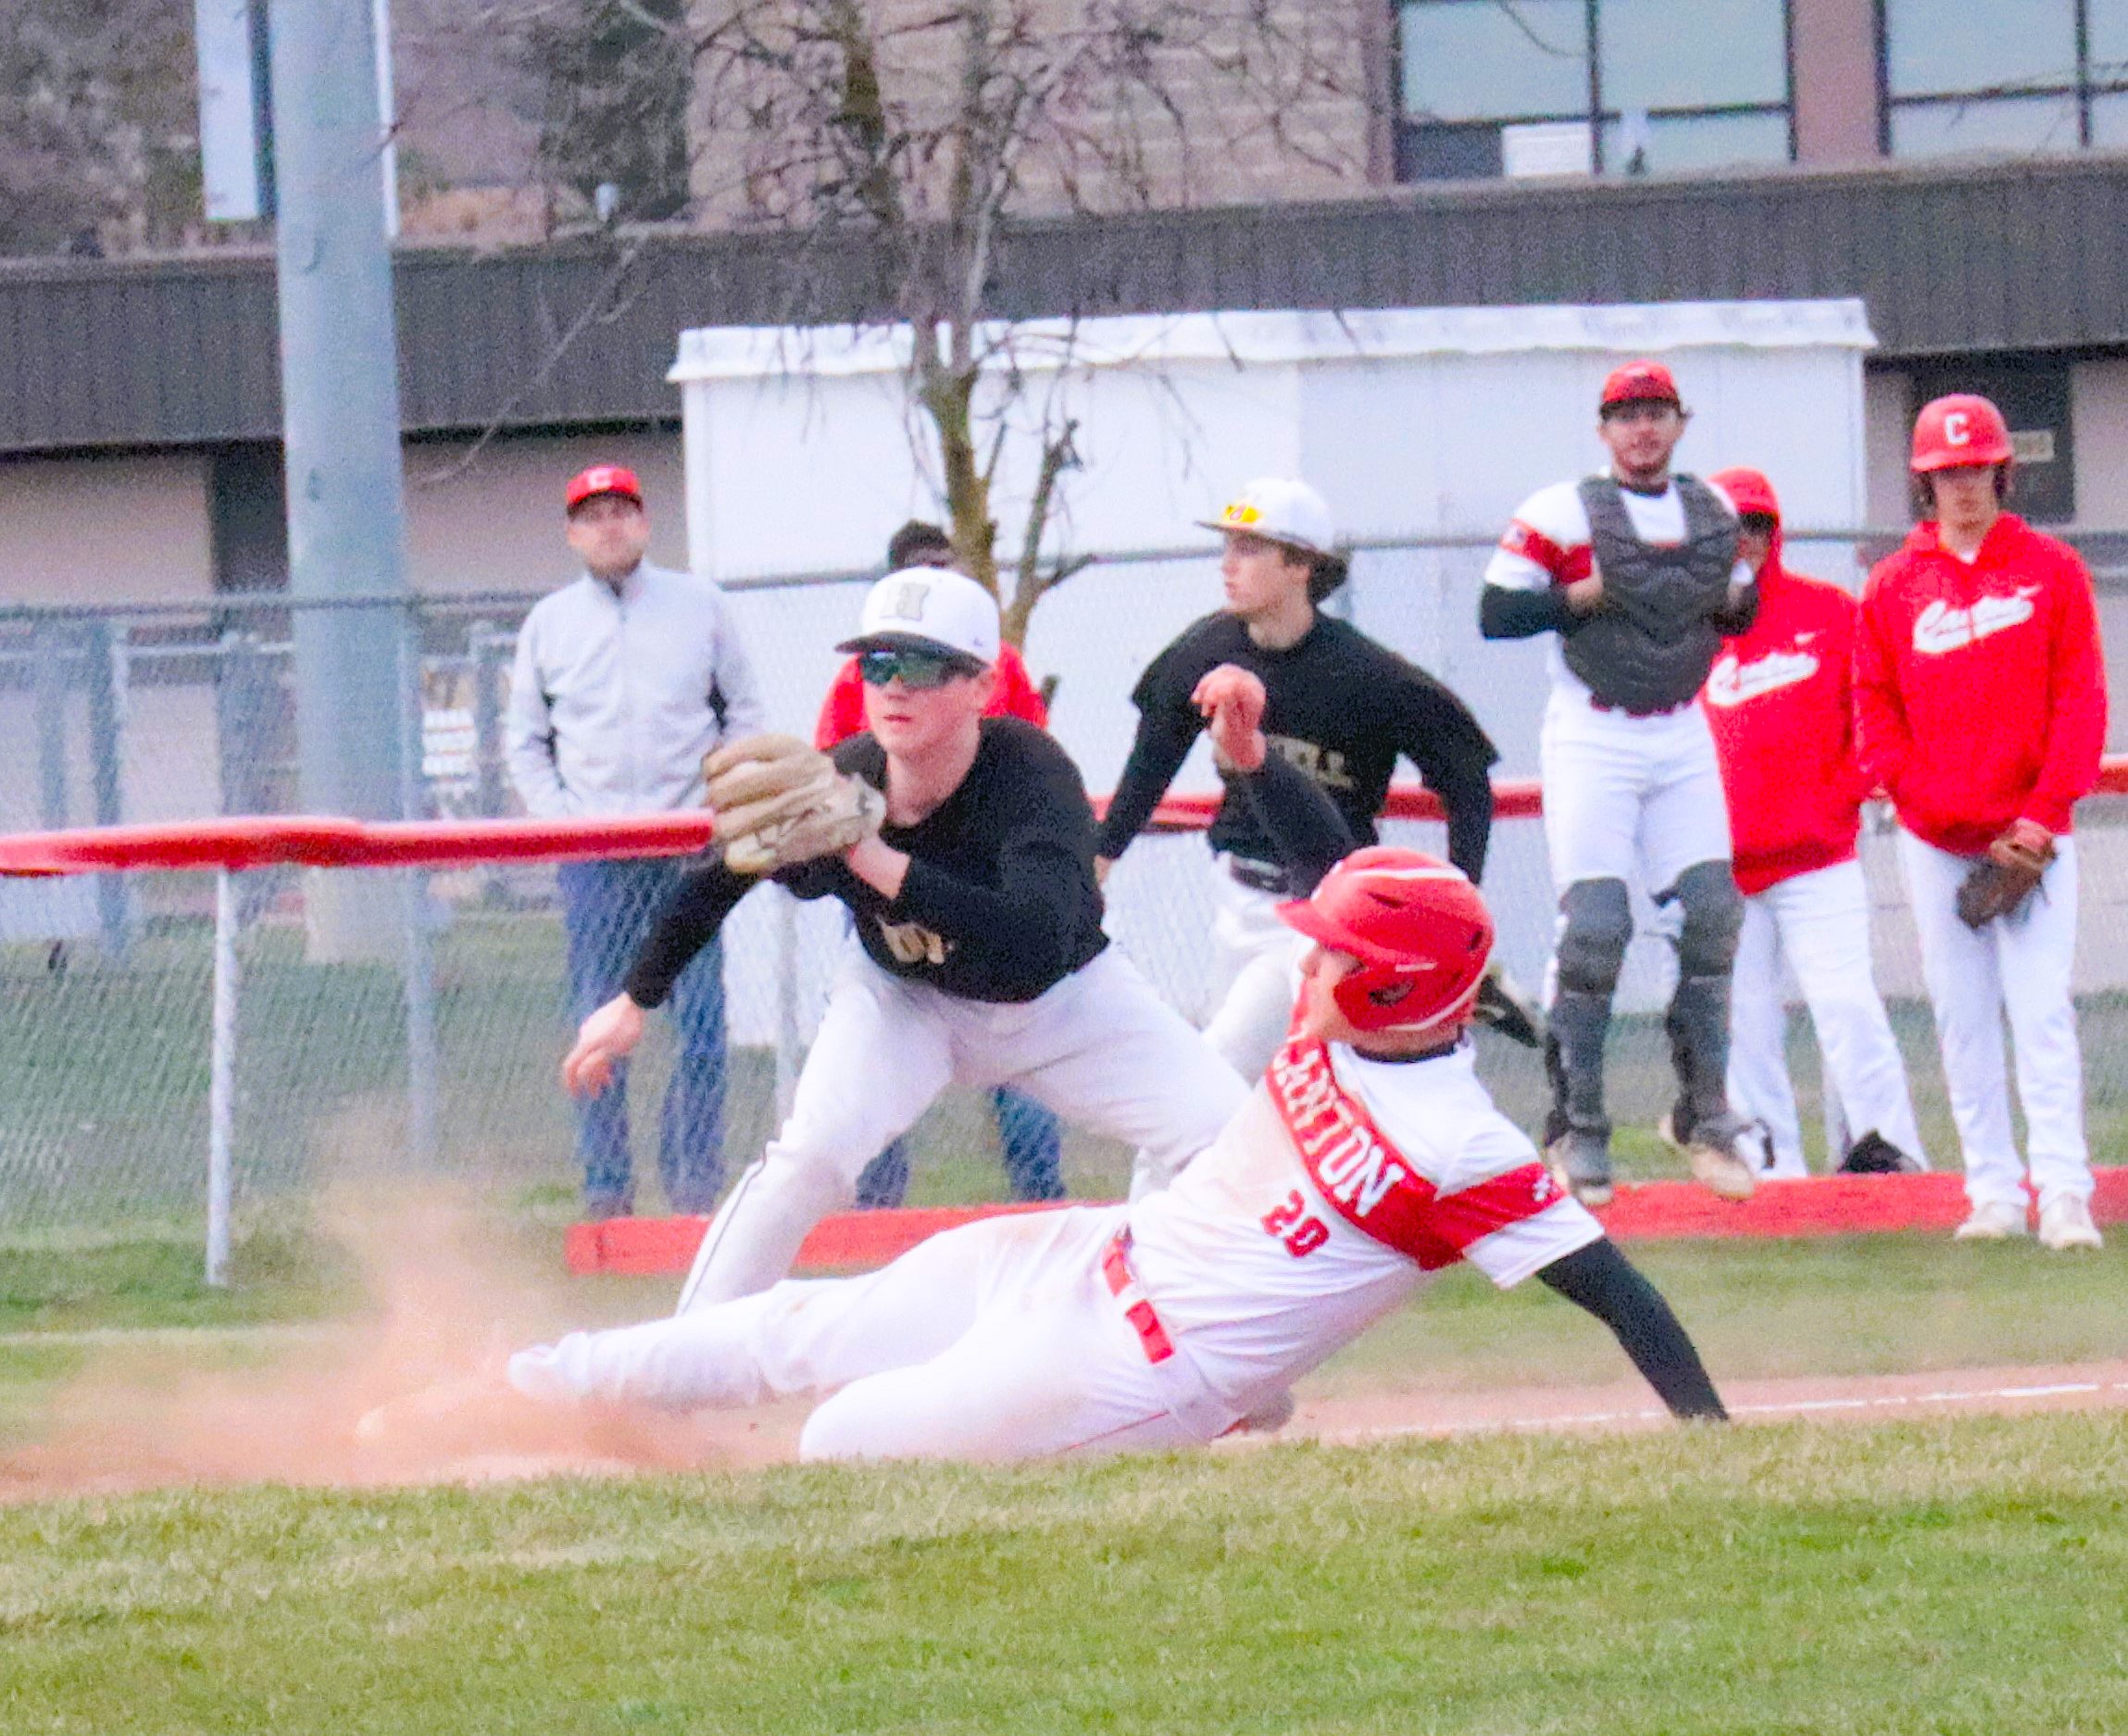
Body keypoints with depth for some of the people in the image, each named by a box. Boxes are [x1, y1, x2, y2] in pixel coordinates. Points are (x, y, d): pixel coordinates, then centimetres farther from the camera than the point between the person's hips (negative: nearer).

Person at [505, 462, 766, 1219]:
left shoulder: (699, 606, 10)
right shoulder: (548, 623, 12)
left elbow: (744, 714, 12)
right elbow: (524, 738, 14)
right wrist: (556, 815, -1)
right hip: (591, 853, 1)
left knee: (701, 1022, -6)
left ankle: (694, 1180, 0)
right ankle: (604, 1185, 0)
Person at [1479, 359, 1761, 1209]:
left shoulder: (1712, 511, 10)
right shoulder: (1560, 513, -7)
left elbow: (1743, 608, 21)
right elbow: (1496, 613, -10)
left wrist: (1734, 600, -2)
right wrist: (1588, 593, -20)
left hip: (1682, 740, 5)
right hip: (1591, 743, -5)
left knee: (1712, 916, -1)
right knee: (1593, 930, -10)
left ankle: (1704, 1114, 11)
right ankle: (1575, 1132, -2)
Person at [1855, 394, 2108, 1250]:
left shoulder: (2052, 571, 4)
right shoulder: (1893, 587, 8)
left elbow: (2080, 703, 1)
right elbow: (1876, 716, 6)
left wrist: (2041, 818, -9)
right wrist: (1937, 808, -6)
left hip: (2031, 835, -2)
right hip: (1936, 844, 2)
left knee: (2041, 1013, -10)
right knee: (1962, 1020, 1)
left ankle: (2064, 1193, -14)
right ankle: (1993, 1193, 5)